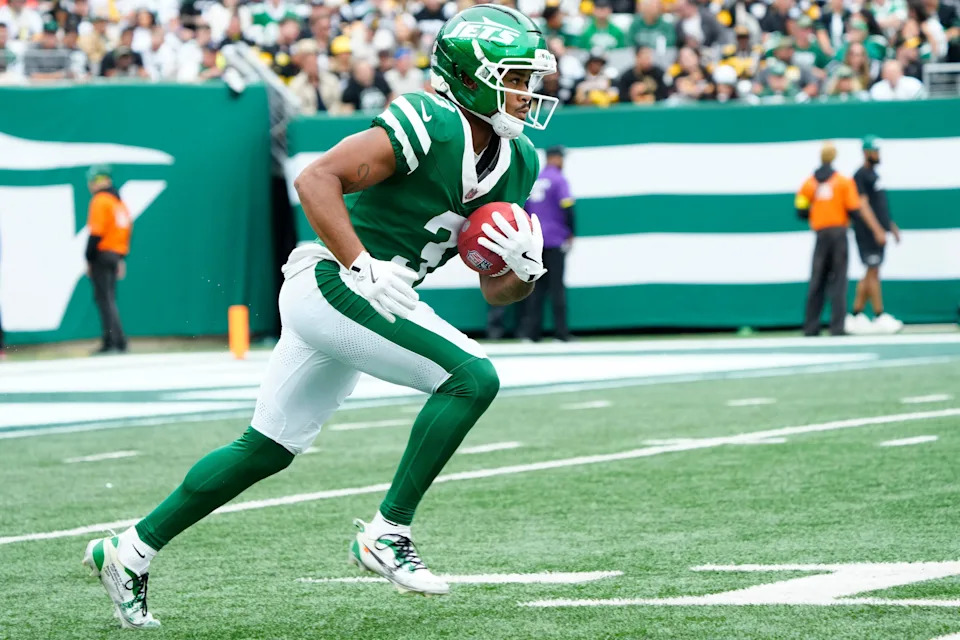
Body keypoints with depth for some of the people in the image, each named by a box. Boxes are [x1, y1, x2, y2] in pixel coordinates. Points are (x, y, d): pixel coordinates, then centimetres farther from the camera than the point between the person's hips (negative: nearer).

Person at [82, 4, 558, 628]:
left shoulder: (514, 162, 10)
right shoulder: (431, 126, -17)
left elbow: (496, 291, 15)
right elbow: (317, 178, -22)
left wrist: (524, 272, -8)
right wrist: (362, 269, -27)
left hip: (359, 297, 9)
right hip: (331, 288, -9)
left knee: (267, 450, 17)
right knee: (473, 377, -19)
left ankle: (131, 552, 27)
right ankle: (387, 533, -13)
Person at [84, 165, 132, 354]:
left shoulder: (100, 200, -10)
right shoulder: (119, 201, 17)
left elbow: (96, 233, -17)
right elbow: (127, 229, 18)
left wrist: (89, 259, -14)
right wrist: (122, 259, 19)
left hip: (102, 253, -9)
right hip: (116, 255, 9)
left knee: (104, 299, -9)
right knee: (109, 299, 14)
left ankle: (112, 342, -15)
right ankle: (118, 342, 11)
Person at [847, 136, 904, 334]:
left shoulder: (874, 174, 18)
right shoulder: (861, 176, -11)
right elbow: (863, 205, -18)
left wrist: (892, 225, 22)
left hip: (878, 232, 10)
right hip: (867, 232, -10)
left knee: (871, 274, 9)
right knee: (873, 273, -8)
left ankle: (856, 316, 12)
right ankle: (880, 317, -8)